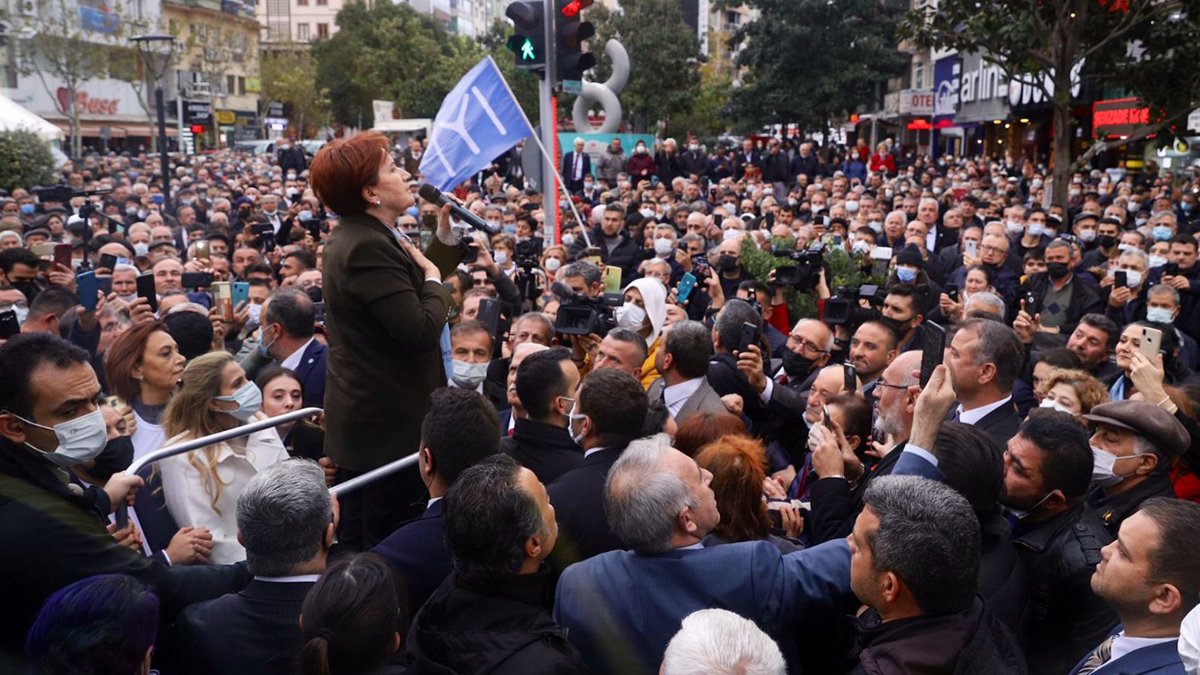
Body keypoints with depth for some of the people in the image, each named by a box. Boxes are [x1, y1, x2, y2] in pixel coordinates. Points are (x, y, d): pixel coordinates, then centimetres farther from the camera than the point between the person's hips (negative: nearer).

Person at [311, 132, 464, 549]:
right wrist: (433, 278, -10)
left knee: (357, 537, 21)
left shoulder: (353, 238, 12)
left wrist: (446, 232, 13)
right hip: (388, 425, -11)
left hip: (361, 418, 11)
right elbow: (422, 332, -26)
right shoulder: (370, 248, -22)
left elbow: (408, 291, 17)